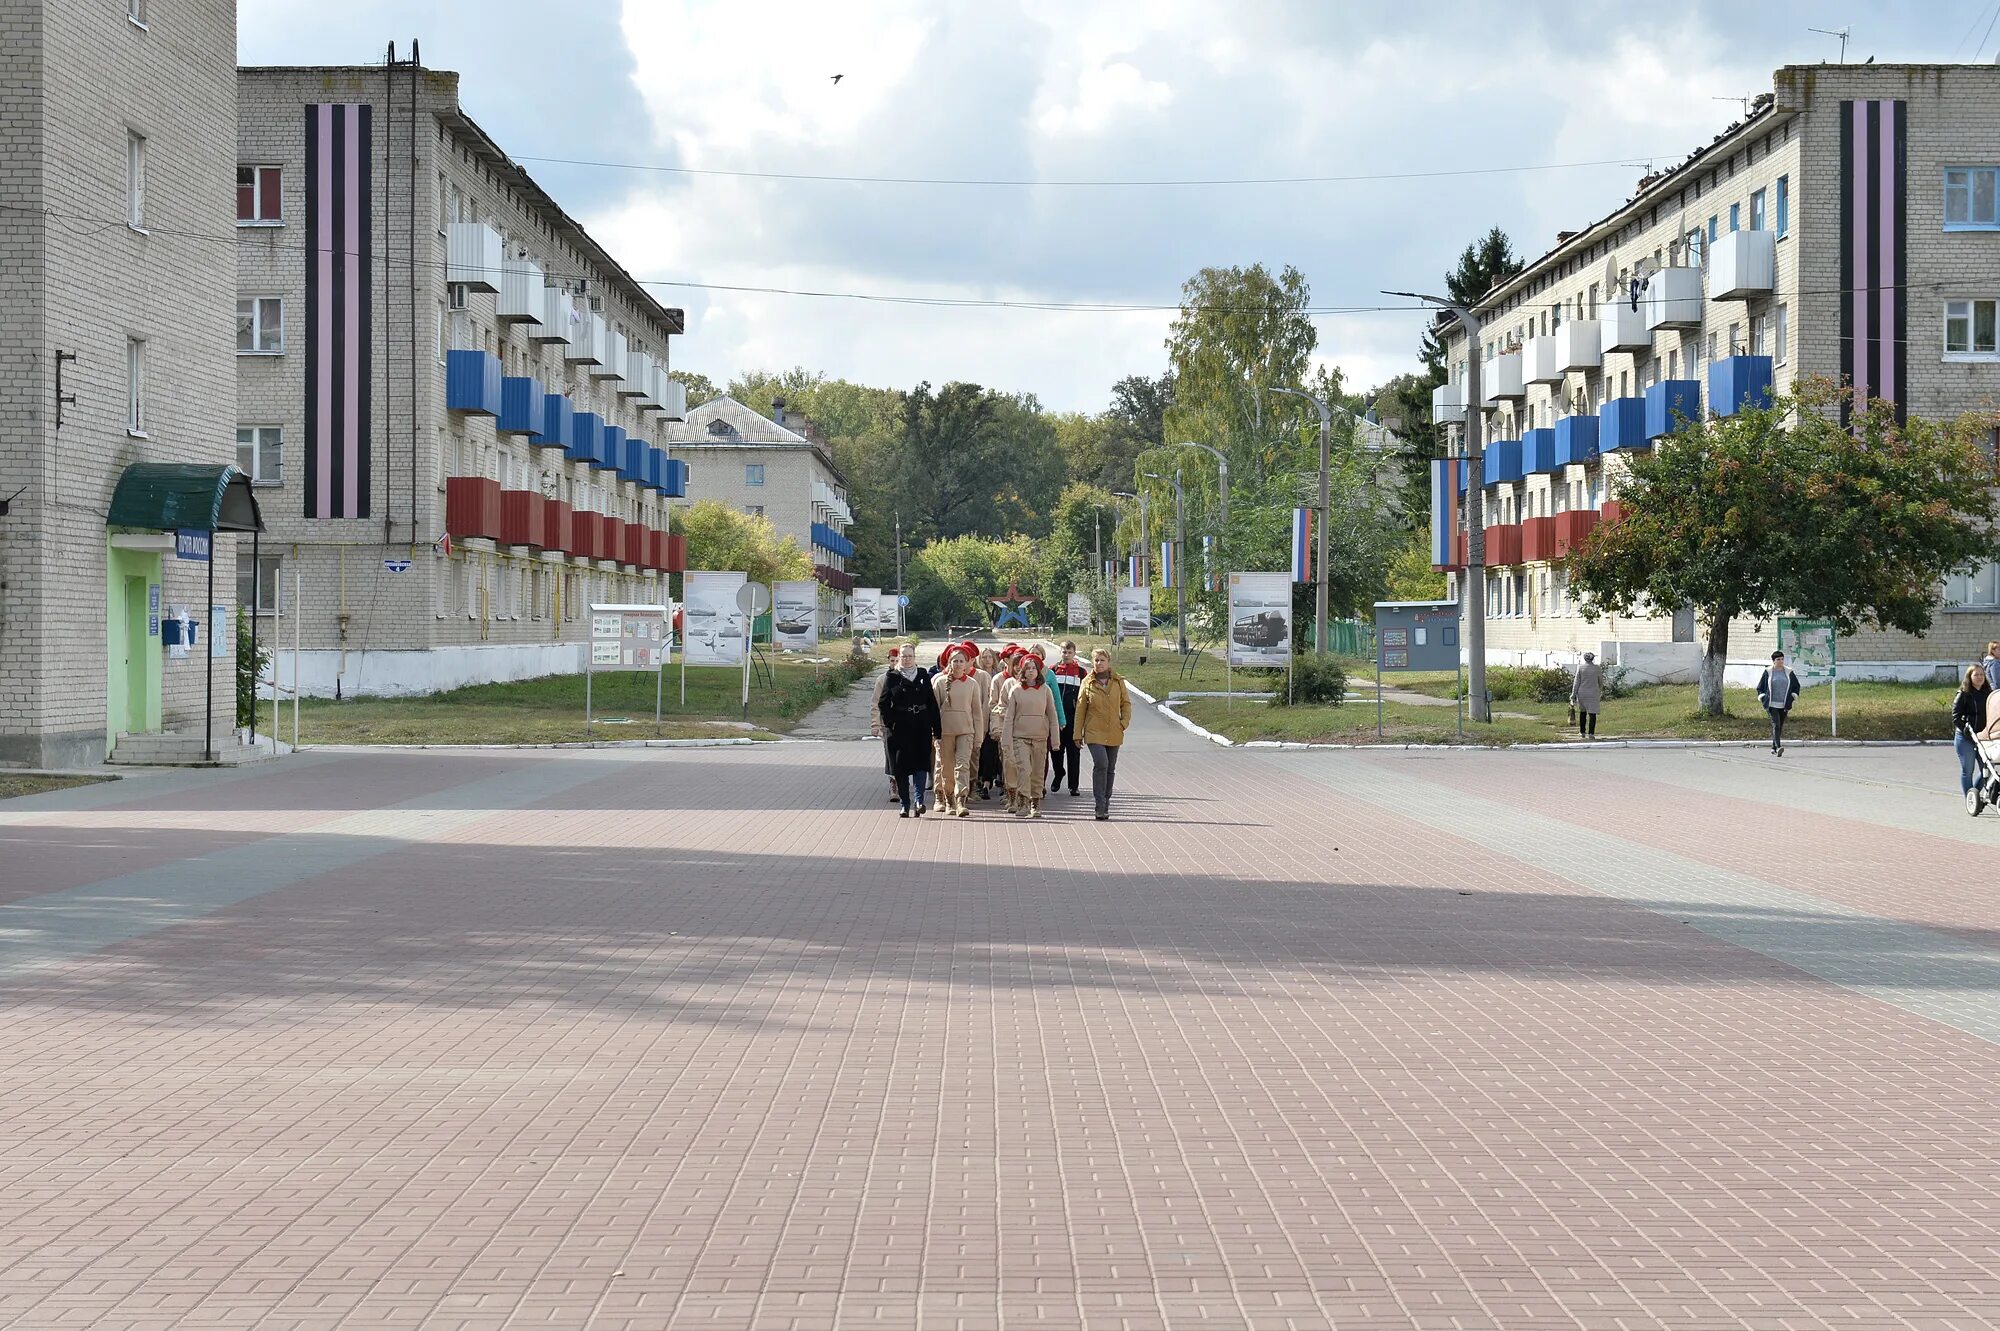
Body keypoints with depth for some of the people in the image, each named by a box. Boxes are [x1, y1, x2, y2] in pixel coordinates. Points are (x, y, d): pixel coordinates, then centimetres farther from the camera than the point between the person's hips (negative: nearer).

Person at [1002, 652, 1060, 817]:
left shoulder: (1044, 690, 5)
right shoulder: (1016, 690, 3)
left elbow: (1052, 715, 8)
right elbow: (1009, 716, 4)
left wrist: (1055, 739, 4)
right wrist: (1006, 739, -1)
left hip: (1040, 736, 2)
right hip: (1020, 736, -2)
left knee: (1037, 772, 6)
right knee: (1023, 769, -14)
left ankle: (1035, 804, 17)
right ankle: (1022, 804, -14)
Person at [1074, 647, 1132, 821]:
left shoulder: (1118, 681, 4)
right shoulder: (1087, 683, 0)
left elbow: (1126, 702, 14)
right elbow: (1080, 709, 4)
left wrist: (1125, 721, -2)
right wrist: (1078, 734, 3)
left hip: (1114, 733, 3)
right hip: (1094, 733, -3)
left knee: (1110, 768, 10)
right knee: (1101, 764, -19)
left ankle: (1105, 800, 24)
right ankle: (1100, 805, -17)